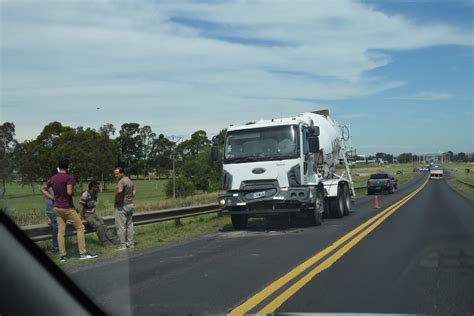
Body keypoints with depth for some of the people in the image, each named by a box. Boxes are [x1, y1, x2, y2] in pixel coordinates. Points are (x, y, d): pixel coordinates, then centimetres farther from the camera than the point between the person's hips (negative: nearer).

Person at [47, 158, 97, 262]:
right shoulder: (69, 177, -14)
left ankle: (62, 255, 7)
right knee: (80, 228, 3)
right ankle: (82, 253, 0)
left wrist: (52, 197, 15)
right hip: (67, 208, -6)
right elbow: (69, 192, -25)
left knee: (61, 231, 8)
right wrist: (73, 190, -4)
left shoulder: (53, 178, 6)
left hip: (57, 208, 6)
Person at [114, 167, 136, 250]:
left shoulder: (121, 181, -17)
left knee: (121, 226, -2)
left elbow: (119, 191, -34)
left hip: (122, 206, -9)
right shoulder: (130, 181, 13)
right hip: (130, 205, 9)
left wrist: (116, 201, -20)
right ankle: (130, 242, 20)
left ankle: (123, 244, 0)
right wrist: (130, 198, 14)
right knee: (129, 224, 14)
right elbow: (134, 191, 21)